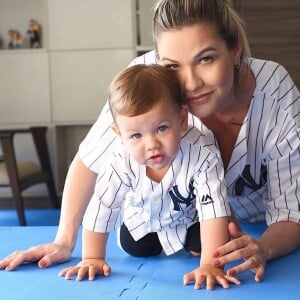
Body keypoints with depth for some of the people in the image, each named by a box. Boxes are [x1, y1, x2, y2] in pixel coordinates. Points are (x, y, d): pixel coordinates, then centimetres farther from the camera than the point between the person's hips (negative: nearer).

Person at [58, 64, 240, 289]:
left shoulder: (202, 156, -44)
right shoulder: (121, 165, -38)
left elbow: (213, 211, -44)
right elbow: (100, 211, -27)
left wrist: (210, 265, -51)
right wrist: (93, 259, -22)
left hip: (190, 218, -1)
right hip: (143, 221, 2)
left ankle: (187, 244, 24)